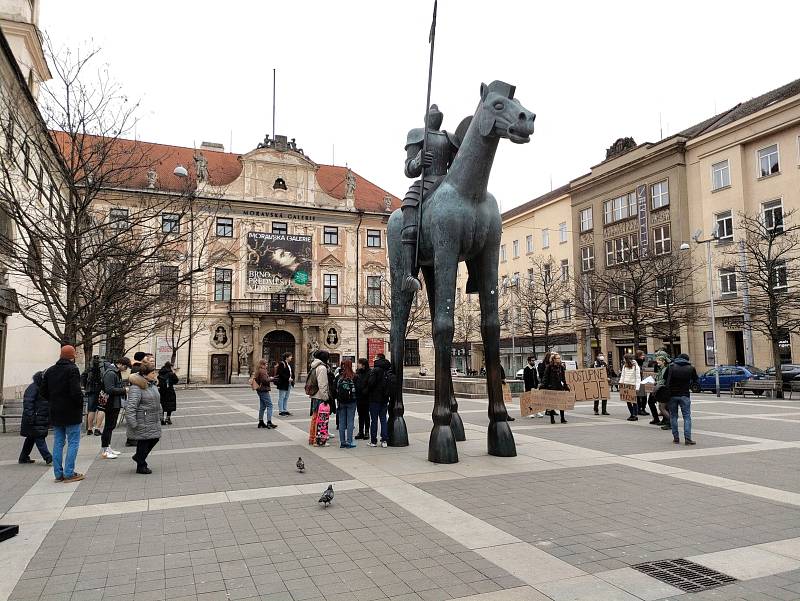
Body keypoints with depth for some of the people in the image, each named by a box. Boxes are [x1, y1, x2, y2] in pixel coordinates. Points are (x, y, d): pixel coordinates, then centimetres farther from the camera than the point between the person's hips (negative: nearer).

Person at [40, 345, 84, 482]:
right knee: (73, 442, 0)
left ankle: (58, 473, 15)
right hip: (71, 413, -7)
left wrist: (53, 401, 17)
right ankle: (69, 473, -1)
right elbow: (76, 391, -22)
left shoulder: (50, 371, 9)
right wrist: (80, 404, -7)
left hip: (55, 413, 7)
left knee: (58, 443, 12)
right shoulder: (72, 369, -14)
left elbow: (43, 392, 11)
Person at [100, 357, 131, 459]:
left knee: (111, 426, 16)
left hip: (116, 404, 10)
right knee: (109, 426, -3)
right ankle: (104, 451, 3)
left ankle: (108, 447, 25)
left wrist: (124, 388, 7)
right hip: (111, 404, -10)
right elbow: (109, 390, -25)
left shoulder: (117, 372, 15)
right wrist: (124, 390, -19)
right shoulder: (110, 373, -18)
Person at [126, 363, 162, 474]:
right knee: (143, 442, 1)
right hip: (143, 422, -9)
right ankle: (141, 466, 17)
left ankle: (138, 457, 33)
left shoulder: (153, 384, 11)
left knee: (155, 438, 12)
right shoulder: (136, 388, -19)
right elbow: (130, 407, -22)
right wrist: (133, 424, -23)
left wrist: (159, 417, 22)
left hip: (153, 421, 9)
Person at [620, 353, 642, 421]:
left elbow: (638, 378, -10)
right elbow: (623, 375, 16)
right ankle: (632, 414, 16)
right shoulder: (624, 366, 9)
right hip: (626, 385, 5)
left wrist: (637, 387, -15)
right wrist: (621, 382, 4)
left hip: (633, 386, -5)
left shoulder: (636, 366, -9)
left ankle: (636, 415, 6)